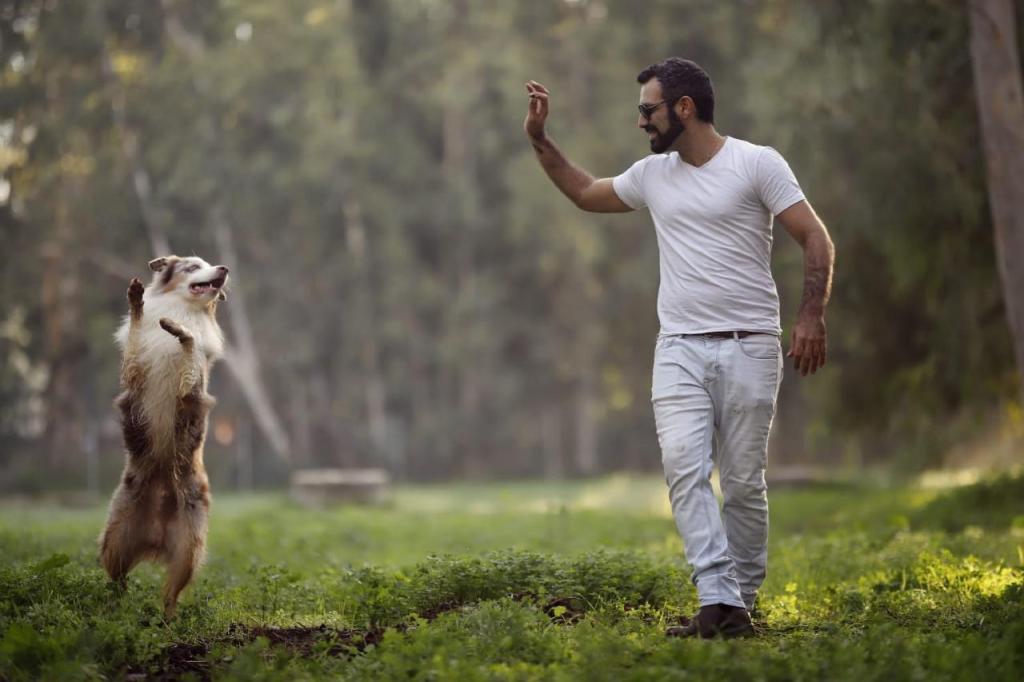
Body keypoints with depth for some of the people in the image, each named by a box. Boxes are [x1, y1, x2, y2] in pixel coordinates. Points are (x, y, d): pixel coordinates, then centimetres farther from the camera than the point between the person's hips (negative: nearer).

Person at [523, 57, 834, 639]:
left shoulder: (756, 164, -3)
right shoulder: (653, 175, 13)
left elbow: (817, 241, -5)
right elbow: (586, 192, 32)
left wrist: (812, 317, -16)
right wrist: (540, 140, 25)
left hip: (749, 348, -4)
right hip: (680, 351, 4)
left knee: (743, 482, 1)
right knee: (684, 466, -15)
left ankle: (743, 601, 13)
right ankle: (720, 603, -19)